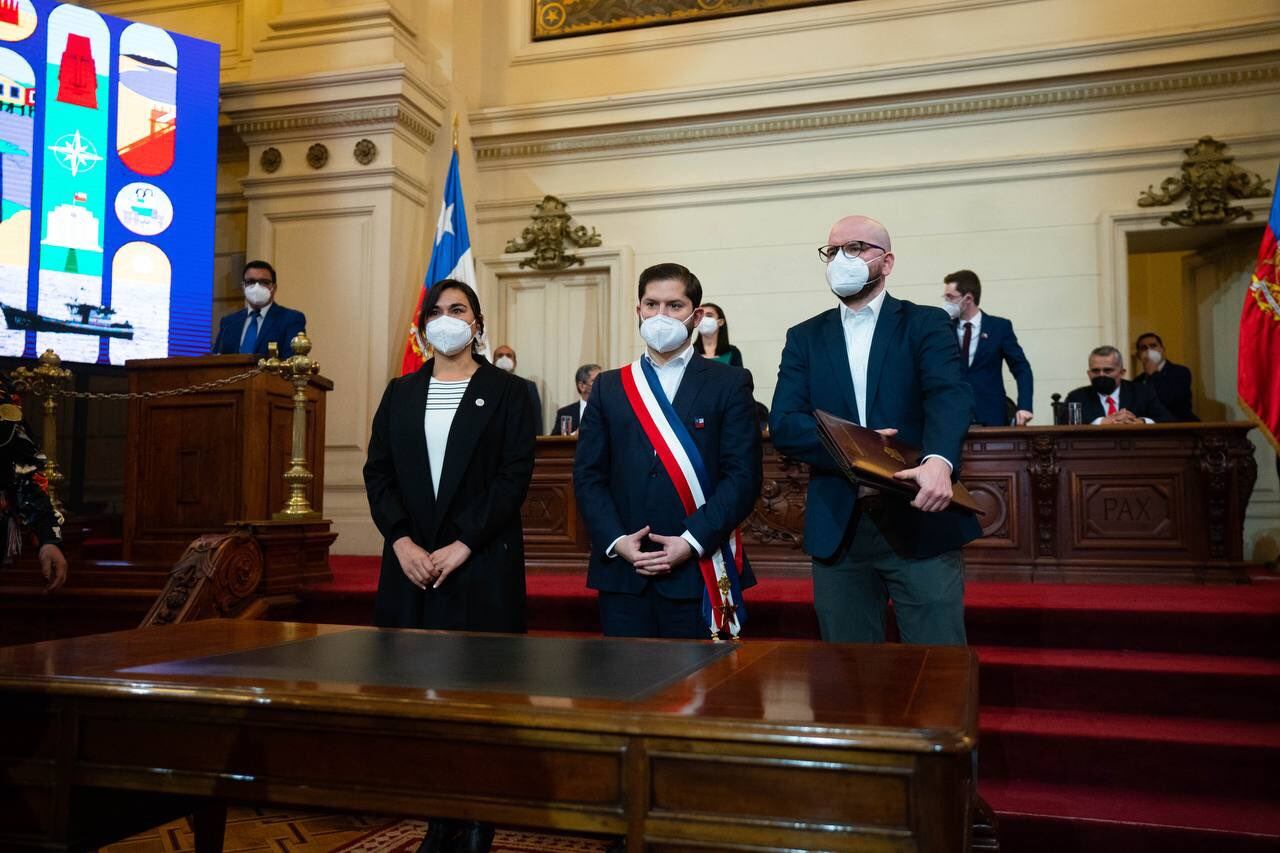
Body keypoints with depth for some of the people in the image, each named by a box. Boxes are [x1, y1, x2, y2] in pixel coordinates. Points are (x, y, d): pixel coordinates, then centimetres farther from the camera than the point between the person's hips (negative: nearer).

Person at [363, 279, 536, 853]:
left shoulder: (506, 391, 1)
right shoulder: (400, 392, 13)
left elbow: (515, 477, -7)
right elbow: (377, 472, 6)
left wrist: (462, 547, -14)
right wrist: (403, 543, -9)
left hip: (482, 566, -3)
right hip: (411, 562, 4)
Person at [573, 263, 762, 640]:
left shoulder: (729, 383, 3)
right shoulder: (608, 387, 12)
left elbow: (743, 475, -5)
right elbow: (588, 476, 7)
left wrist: (693, 541, -14)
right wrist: (616, 541, -8)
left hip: (699, 573, -2)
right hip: (622, 571, 2)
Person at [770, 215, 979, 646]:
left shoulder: (925, 324, 4)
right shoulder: (804, 337, 11)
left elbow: (950, 397, -14)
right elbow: (783, 425, -2)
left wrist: (938, 461, -35)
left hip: (921, 521, -2)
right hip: (838, 529, 2)